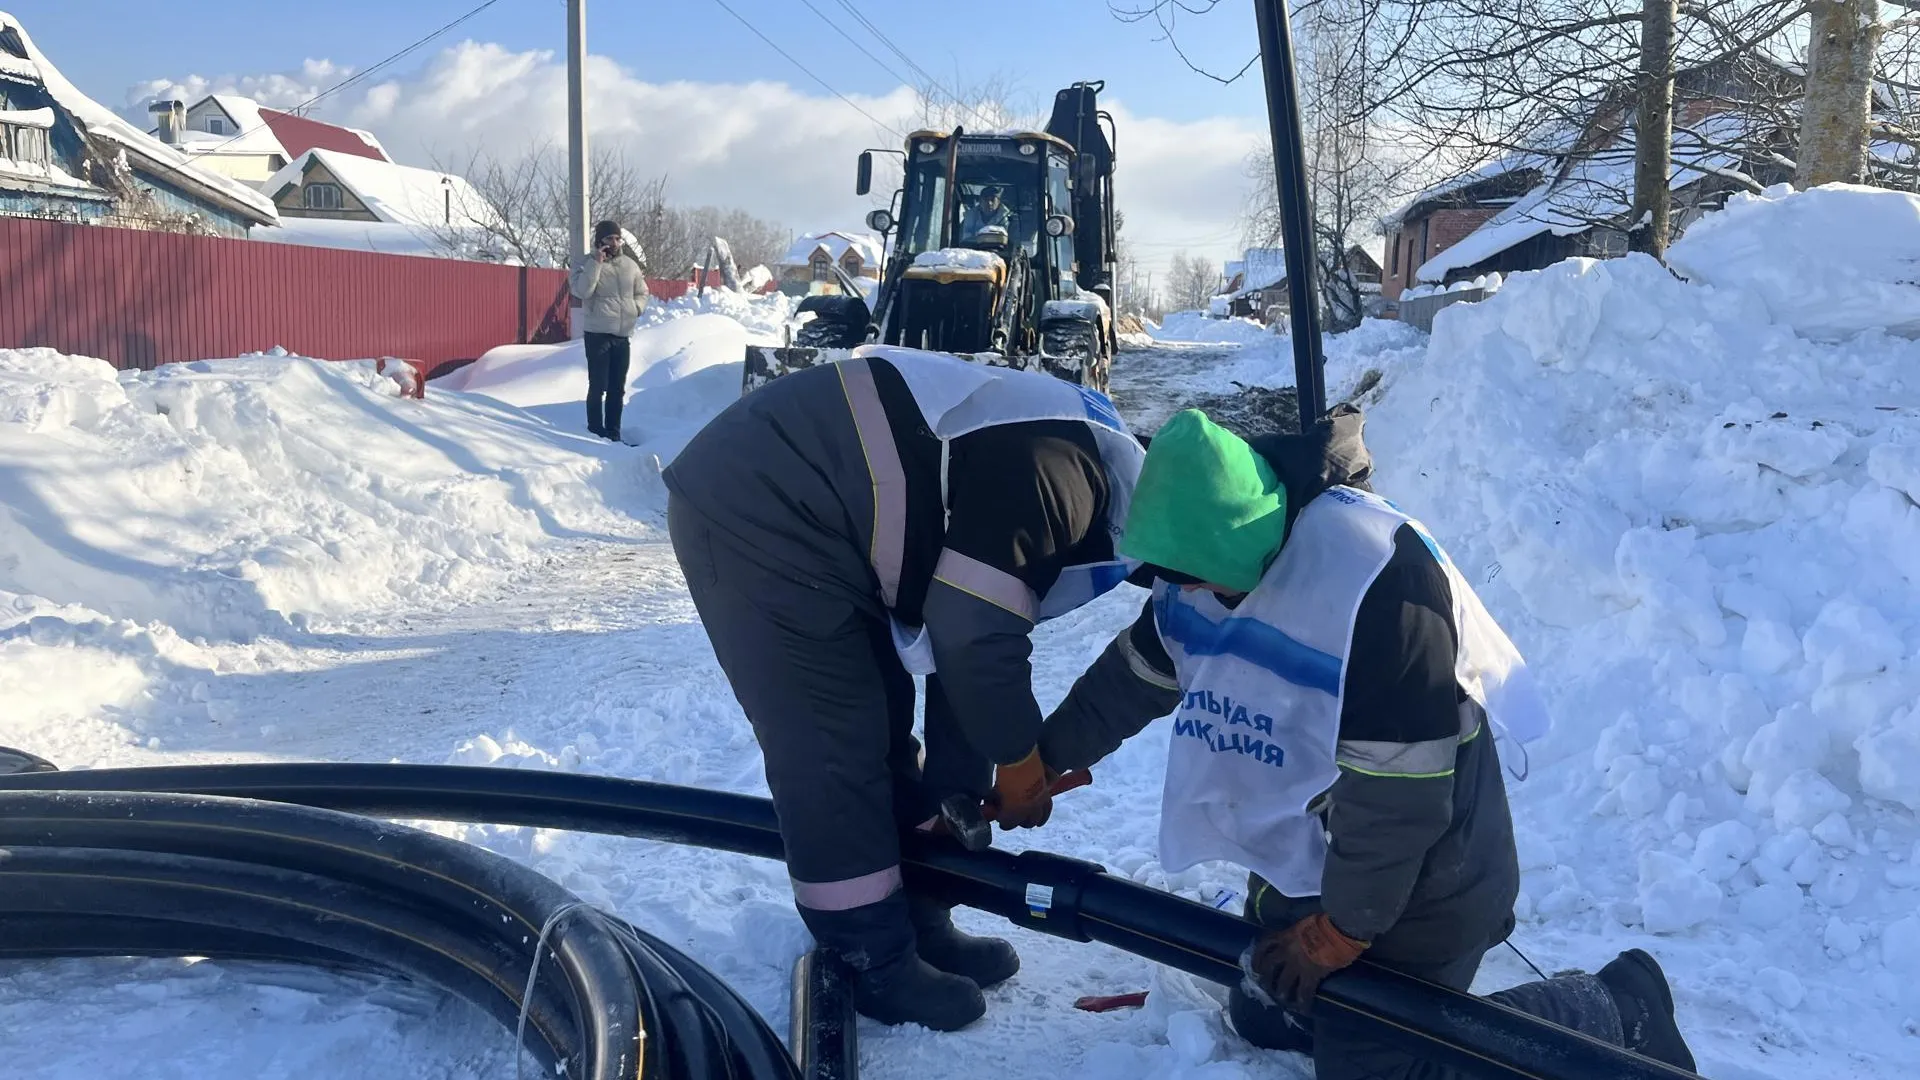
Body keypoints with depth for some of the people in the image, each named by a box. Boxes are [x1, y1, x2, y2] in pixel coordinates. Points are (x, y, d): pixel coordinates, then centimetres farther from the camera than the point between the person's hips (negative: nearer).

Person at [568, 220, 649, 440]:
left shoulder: (629, 264, 9)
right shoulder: (585, 263, -6)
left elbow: (642, 292, 21)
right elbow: (581, 291, -22)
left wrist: (636, 307, 0)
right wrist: (596, 263, -23)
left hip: (623, 334, 5)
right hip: (598, 333, -5)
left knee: (618, 388, 11)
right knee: (598, 386, -5)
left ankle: (613, 432, 20)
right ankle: (596, 432, 3)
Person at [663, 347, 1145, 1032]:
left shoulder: (1064, 461, 12)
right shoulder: (1059, 476, -21)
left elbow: (964, 631, 16)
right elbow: (973, 632, -23)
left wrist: (962, 794, 17)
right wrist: (1019, 755, -5)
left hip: (788, 512, 11)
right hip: (754, 513, -11)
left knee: (881, 727, 15)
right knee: (834, 746, -5)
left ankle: (916, 923, 28)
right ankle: (873, 963, 9)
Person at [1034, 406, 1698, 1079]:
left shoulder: (1380, 580, -35)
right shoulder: (1207, 546, -10)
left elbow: (1398, 792, -29)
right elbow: (1133, 677, 8)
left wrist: (1338, 933, -18)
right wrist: (1045, 758, 15)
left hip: (1412, 888, -8)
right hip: (1300, 860, 8)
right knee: (1267, 1019, 19)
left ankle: (1617, 1014, 12)